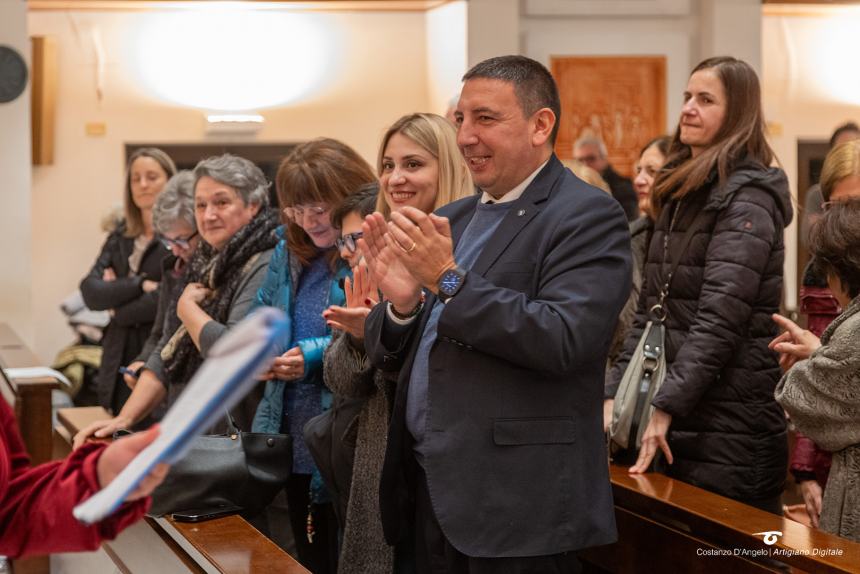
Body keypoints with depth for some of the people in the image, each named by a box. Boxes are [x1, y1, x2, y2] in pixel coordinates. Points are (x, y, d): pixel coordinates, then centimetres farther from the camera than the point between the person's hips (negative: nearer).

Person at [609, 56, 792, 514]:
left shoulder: (747, 199, -11)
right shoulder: (679, 196, 16)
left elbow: (720, 318, -20)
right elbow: (650, 309, 17)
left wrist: (665, 406, -23)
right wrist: (616, 393, 8)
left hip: (731, 427, -8)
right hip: (680, 422, 8)